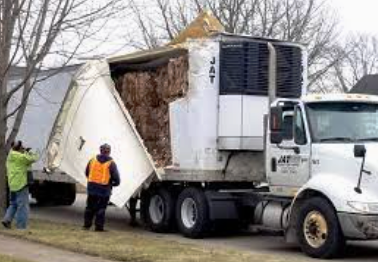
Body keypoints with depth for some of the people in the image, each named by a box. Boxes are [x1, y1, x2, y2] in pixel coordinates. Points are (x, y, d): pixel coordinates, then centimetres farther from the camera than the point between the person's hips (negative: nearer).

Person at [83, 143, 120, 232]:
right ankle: (99, 227, 6)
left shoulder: (93, 160, 4)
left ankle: (87, 225, 21)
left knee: (90, 207, 15)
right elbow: (116, 179, -9)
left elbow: (87, 173, 13)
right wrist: (112, 184, 11)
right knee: (101, 208, 5)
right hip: (104, 189, -3)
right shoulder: (111, 163, -8)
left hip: (92, 188, 3)